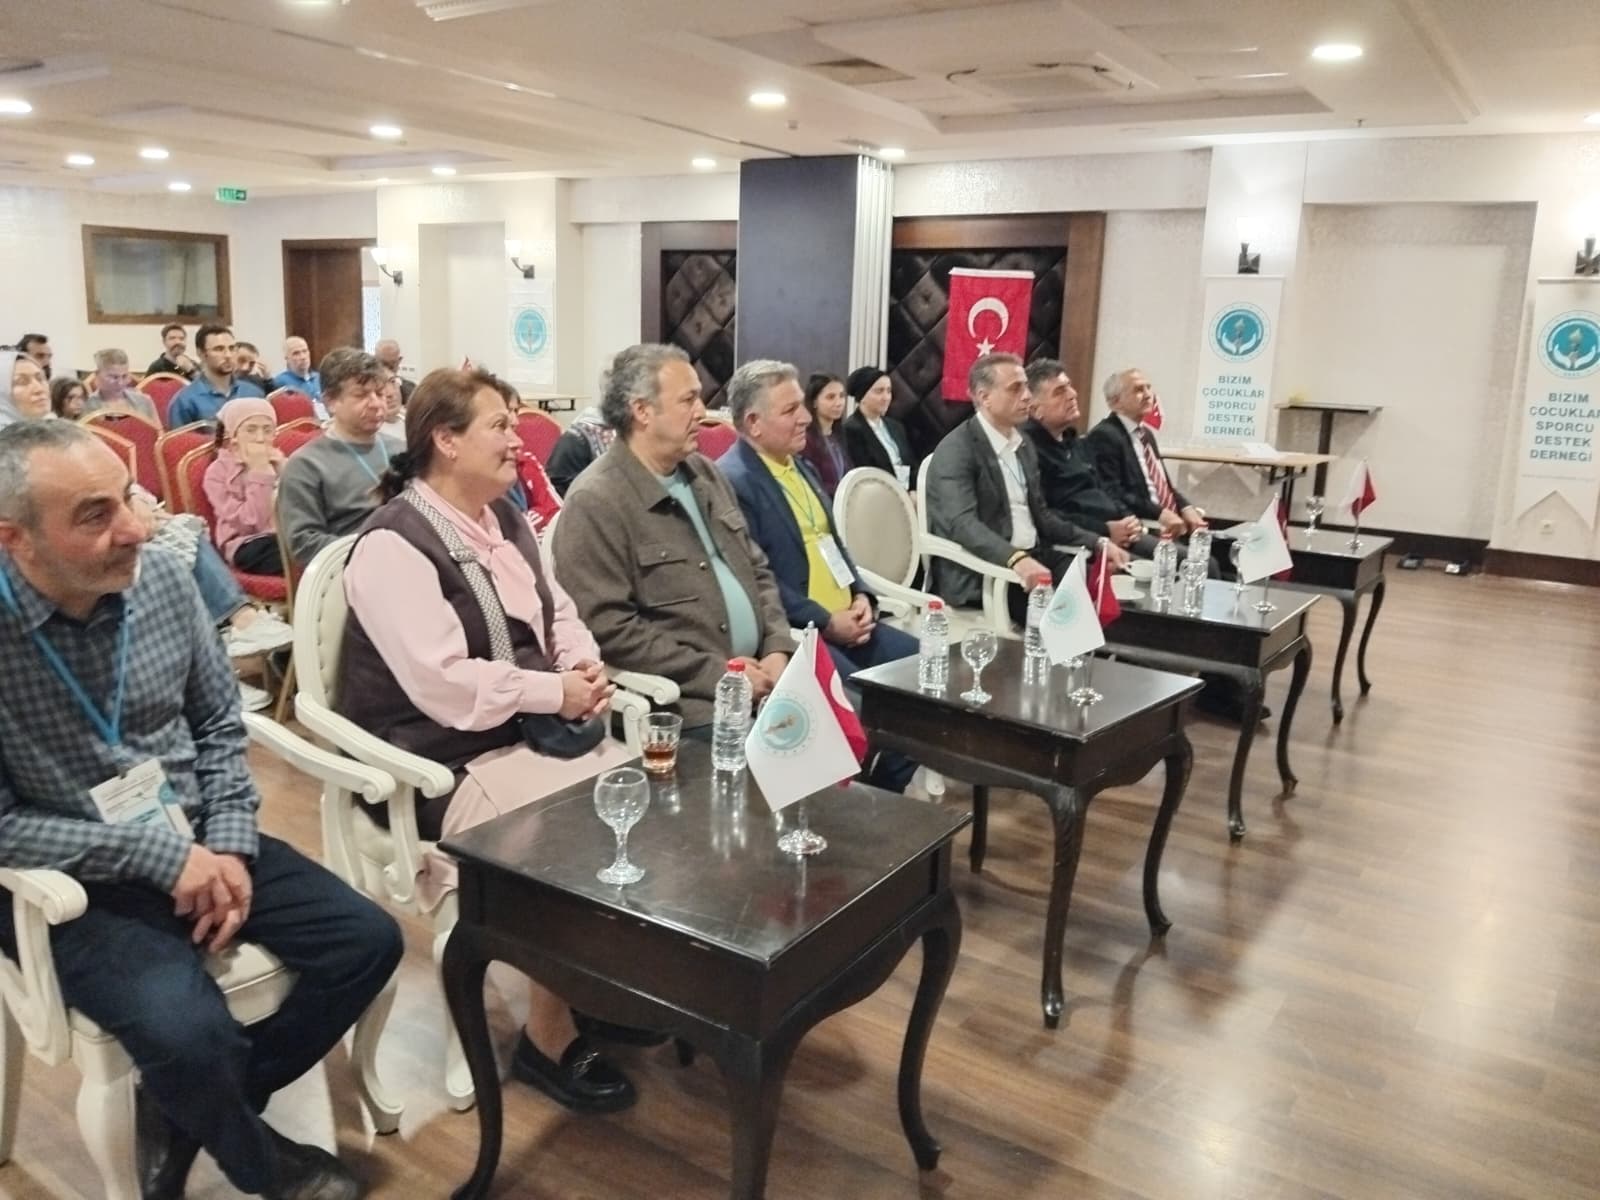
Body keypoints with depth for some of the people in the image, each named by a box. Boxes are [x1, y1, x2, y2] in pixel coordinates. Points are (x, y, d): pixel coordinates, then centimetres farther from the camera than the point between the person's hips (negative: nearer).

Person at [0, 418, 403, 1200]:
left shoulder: (162, 578, -6)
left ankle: (188, 1111, 14)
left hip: (196, 842, 5)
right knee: (186, 1032, -28)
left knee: (367, 941, -3)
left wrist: (228, 845, -7)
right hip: (76, 882, -5)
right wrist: (157, 853, -21)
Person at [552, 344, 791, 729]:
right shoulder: (596, 502, -10)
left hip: (759, 672, 8)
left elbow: (758, 571, 18)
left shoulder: (704, 473, 15)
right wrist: (718, 673, -16)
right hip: (687, 699, -8)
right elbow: (610, 629, -17)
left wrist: (778, 651, 1)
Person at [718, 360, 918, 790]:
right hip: (796, 631, -9)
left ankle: (885, 793, 9)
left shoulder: (799, 465, 17)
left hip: (847, 618, 9)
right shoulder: (731, 481, -14)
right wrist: (825, 622, -18)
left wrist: (861, 595, 2)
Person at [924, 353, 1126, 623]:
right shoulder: (956, 451, -11)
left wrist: (1097, 542, 7)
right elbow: (962, 523, -23)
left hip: (1033, 558, 8)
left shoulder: (1024, 446, 16)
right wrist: (1016, 559, -39)